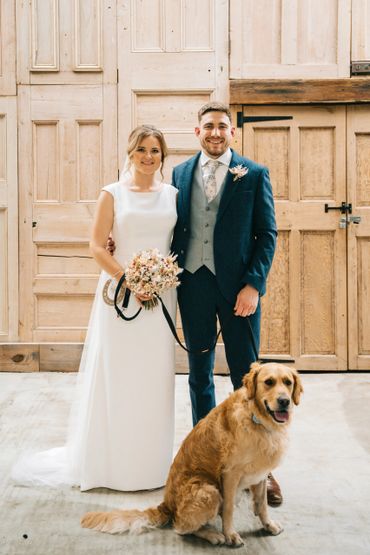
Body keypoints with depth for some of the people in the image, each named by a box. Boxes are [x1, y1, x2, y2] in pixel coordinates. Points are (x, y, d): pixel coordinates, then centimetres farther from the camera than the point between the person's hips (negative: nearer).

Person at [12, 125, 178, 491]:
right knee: (116, 375, 3)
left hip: (161, 294, 3)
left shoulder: (173, 194, 8)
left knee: (155, 377, 8)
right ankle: (111, 462, 18)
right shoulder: (113, 194, 0)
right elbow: (97, 246, -5)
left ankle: (150, 460, 23)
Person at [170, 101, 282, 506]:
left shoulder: (254, 175, -1)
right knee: (199, 374, 12)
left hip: (238, 286, -3)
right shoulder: (180, 174, 8)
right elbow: (176, 228, 12)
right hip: (193, 284, 3)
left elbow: (267, 233, -3)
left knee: (246, 376, 2)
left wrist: (253, 285, -11)